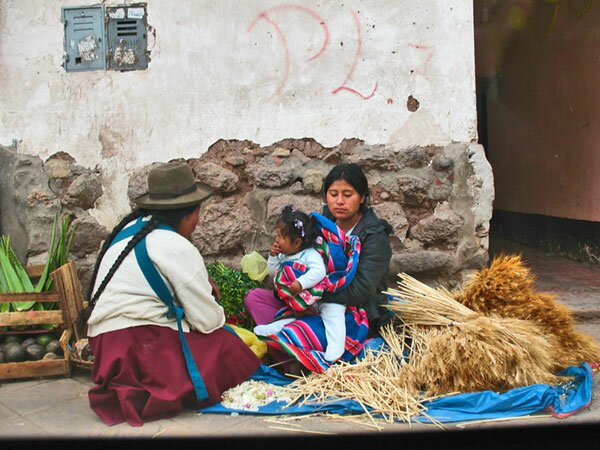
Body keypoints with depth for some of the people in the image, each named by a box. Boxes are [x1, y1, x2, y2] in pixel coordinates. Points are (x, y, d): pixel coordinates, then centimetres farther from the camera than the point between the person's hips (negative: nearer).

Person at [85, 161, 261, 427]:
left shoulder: (130, 228, 13)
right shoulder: (176, 248, -13)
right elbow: (209, 320, -10)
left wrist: (200, 281, 12)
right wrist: (219, 314, 13)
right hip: (139, 351, -10)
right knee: (232, 351, -7)